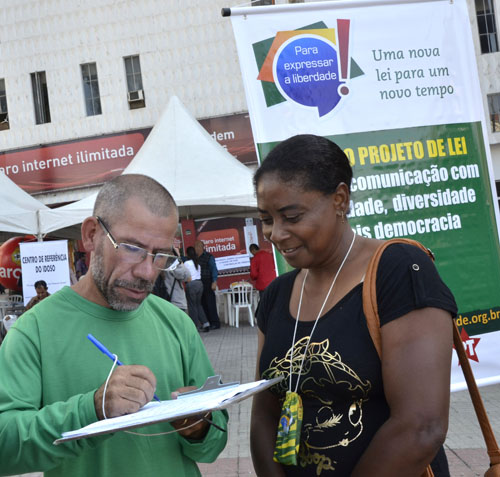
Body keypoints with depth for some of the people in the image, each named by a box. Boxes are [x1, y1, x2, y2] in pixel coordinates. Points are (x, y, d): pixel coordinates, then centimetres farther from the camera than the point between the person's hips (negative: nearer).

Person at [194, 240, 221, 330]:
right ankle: (208, 323, 11)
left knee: (210, 303, -6)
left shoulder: (208, 257, -3)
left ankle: (215, 323, -2)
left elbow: (214, 269, -8)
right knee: (203, 304, 6)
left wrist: (214, 282, -16)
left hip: (208, 284, -6)